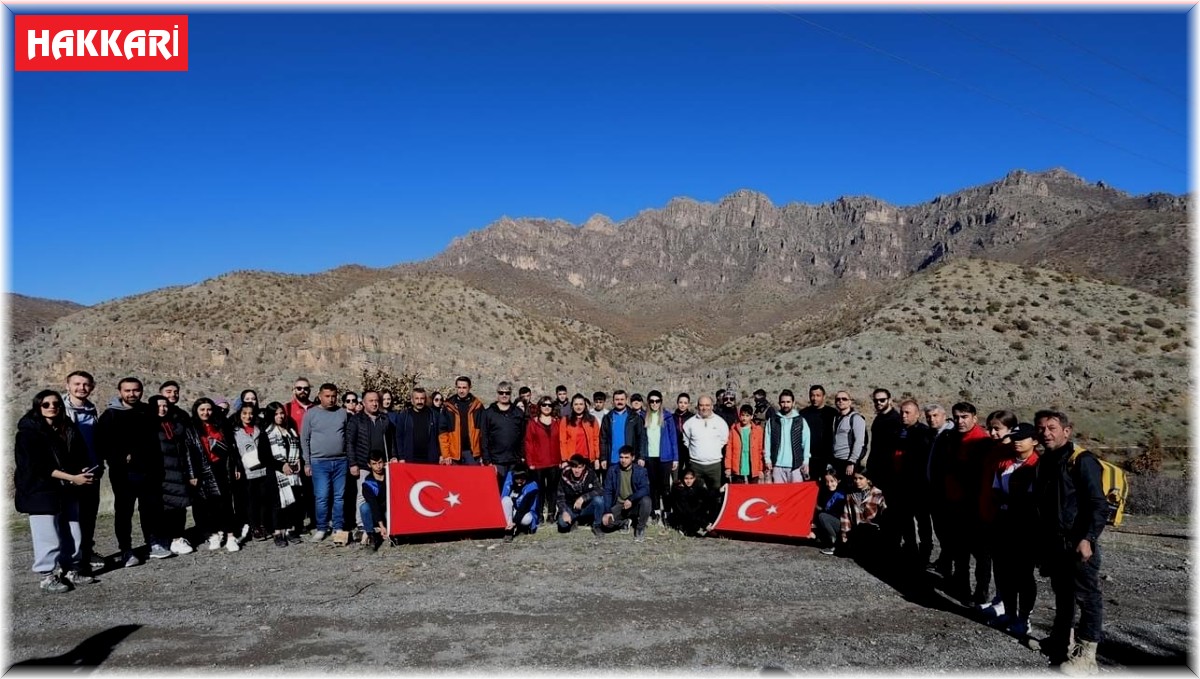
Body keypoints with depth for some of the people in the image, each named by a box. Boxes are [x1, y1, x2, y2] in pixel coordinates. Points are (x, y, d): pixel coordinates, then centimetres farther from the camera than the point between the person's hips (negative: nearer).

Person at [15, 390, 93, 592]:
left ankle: (70, 571, 19)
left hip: (68, 492, 6)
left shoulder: (68, 430, 10)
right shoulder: (28, 432, -8)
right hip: (41, 492, -6)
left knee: (72, 535, 8)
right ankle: (47, 576, 7)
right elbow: (37, 466, -15)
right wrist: (72, 478, -20)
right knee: (48, 536, -4)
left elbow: (80, 457, 14)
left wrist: (84, 471, -9)